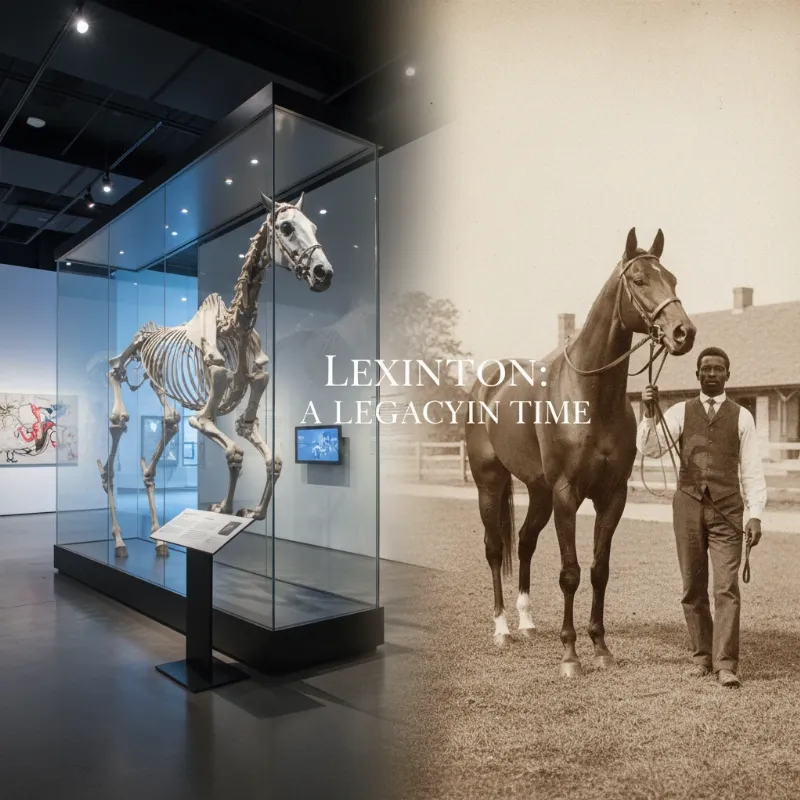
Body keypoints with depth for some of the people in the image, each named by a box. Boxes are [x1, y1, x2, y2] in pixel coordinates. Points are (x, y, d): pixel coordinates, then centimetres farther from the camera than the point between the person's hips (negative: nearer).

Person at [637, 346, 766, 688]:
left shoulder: (742, 416, 5)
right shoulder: (680, 412, 6)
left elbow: (752, 469, 4)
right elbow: (650, 449, -4)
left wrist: (755, 514, -3)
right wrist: (649, 413, -17)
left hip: (727, 510, -1)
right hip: (688, 506, 1)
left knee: (727, 588, -5)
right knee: (693, 588, 9)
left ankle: (726, 664, 2)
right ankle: (702, 656, 22)